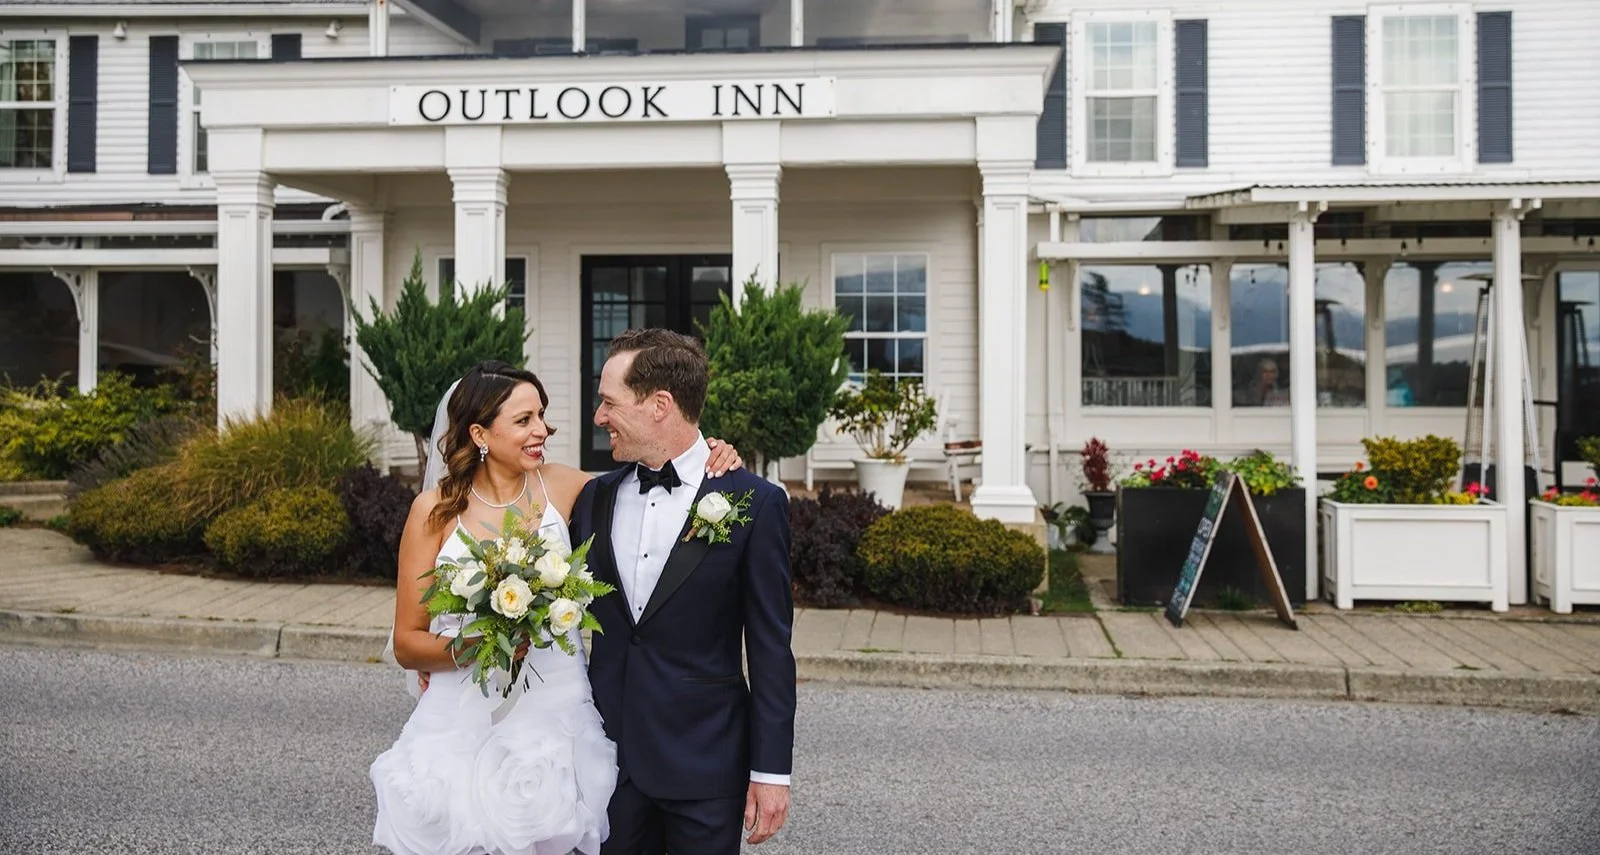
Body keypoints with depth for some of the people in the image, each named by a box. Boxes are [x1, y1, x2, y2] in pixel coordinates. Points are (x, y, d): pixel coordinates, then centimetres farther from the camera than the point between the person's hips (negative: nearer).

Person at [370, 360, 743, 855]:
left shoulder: (564, 488, -2)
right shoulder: (436, 509, -4)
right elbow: (406, 644, 1)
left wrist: (706, 463, -6)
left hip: (554, 717, 1)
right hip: (464, 724, -1)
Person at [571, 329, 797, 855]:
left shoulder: (754, 503, -9)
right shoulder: (595, 498, 4)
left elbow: (770, 649, -8)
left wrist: (772, 771, -7)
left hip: (706, 766, -4)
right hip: (608, 759, 4)